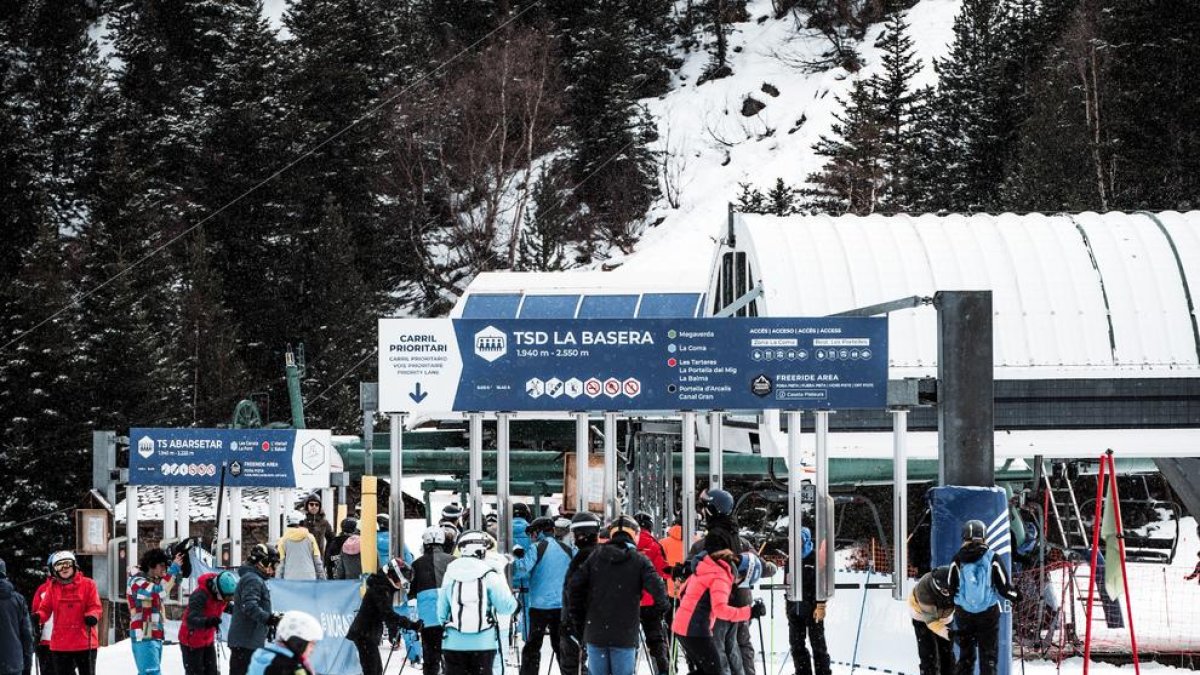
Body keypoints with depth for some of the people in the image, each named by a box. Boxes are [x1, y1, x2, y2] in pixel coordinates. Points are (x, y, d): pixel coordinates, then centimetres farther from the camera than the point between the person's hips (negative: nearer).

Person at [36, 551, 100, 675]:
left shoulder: (88, 584, 0)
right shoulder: (53, 588, 8)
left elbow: (95, 606, -5)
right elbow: (45, 609, 5)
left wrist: (92, 616, -26)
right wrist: (38, 616, -16)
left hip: (85, 642, -3)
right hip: (60, 644, 3)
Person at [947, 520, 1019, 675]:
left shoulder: (958, 560, -6)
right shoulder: (992, 559, -10)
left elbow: (952, 589, 0)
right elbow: (1003, 588, -7)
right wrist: (1015, 596, 14)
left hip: (963, 613, 2)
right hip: (988, 613, -2)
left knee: (966, 655, 15)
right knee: (989, 656, 7)